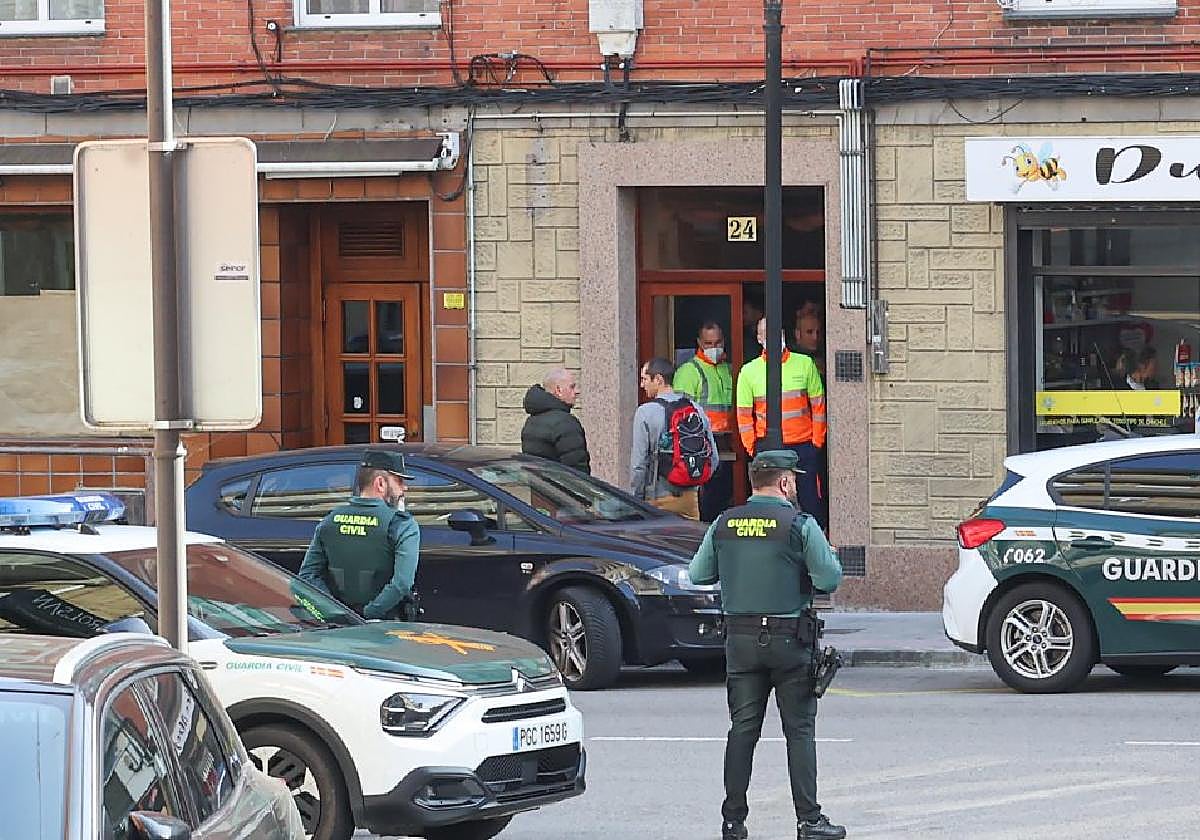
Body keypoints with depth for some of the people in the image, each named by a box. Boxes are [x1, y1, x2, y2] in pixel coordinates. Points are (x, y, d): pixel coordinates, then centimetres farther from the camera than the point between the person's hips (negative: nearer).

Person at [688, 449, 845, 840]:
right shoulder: (799, 525, -9)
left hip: (741, 640, 4)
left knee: (742, 729, 9)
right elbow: (830, 579, -10)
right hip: (790, 641, -4)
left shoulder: (724, 525, 3)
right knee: (799, 731, 2)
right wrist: (829, 558, 11)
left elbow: (698, 574, 11)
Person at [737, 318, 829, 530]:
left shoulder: (805, 364, 5)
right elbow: (744, 414, 7)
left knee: (810, 499, -1)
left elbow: (818, 406, 8)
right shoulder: (749, 371, 5)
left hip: (803, 445, 0)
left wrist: (817, 440, 2)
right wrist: (751, 447, 0)